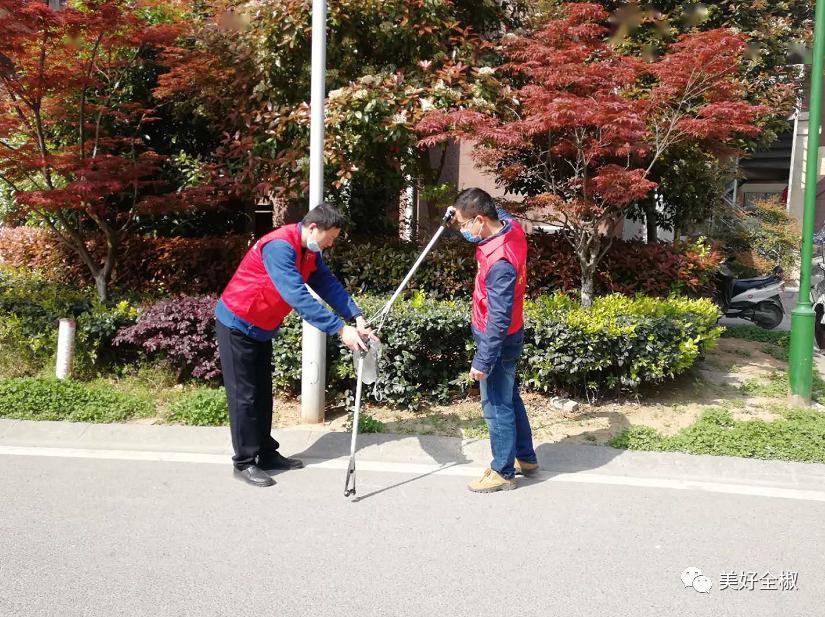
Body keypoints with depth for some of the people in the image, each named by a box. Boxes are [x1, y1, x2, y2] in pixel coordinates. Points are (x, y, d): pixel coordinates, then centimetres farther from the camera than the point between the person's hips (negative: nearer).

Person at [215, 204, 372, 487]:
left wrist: (356, 317, -18)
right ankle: (244, 463, 8)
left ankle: (266, 453, 23)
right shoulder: (279, 247, -30)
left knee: (263, 393, 13)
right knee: (245, 395, -2)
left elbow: (328, 284, -5)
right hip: (238, 326, -9)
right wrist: (340, 329, -37)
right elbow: (298, 297, -37)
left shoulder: (309, 251, 1)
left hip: (261, 328, 9)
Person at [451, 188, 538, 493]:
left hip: (498, 341, -10)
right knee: (510, 398, 22)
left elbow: (499, 319, -29)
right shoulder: (510, 224, -7)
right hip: (510, 337, 10)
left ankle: (503, 472, 23)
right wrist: (463, 214, 4)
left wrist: (483, 361, -22)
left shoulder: (499, 262, -32)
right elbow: (498, 213, 20)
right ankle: (526, 458, 38)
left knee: (497, 407, 6)